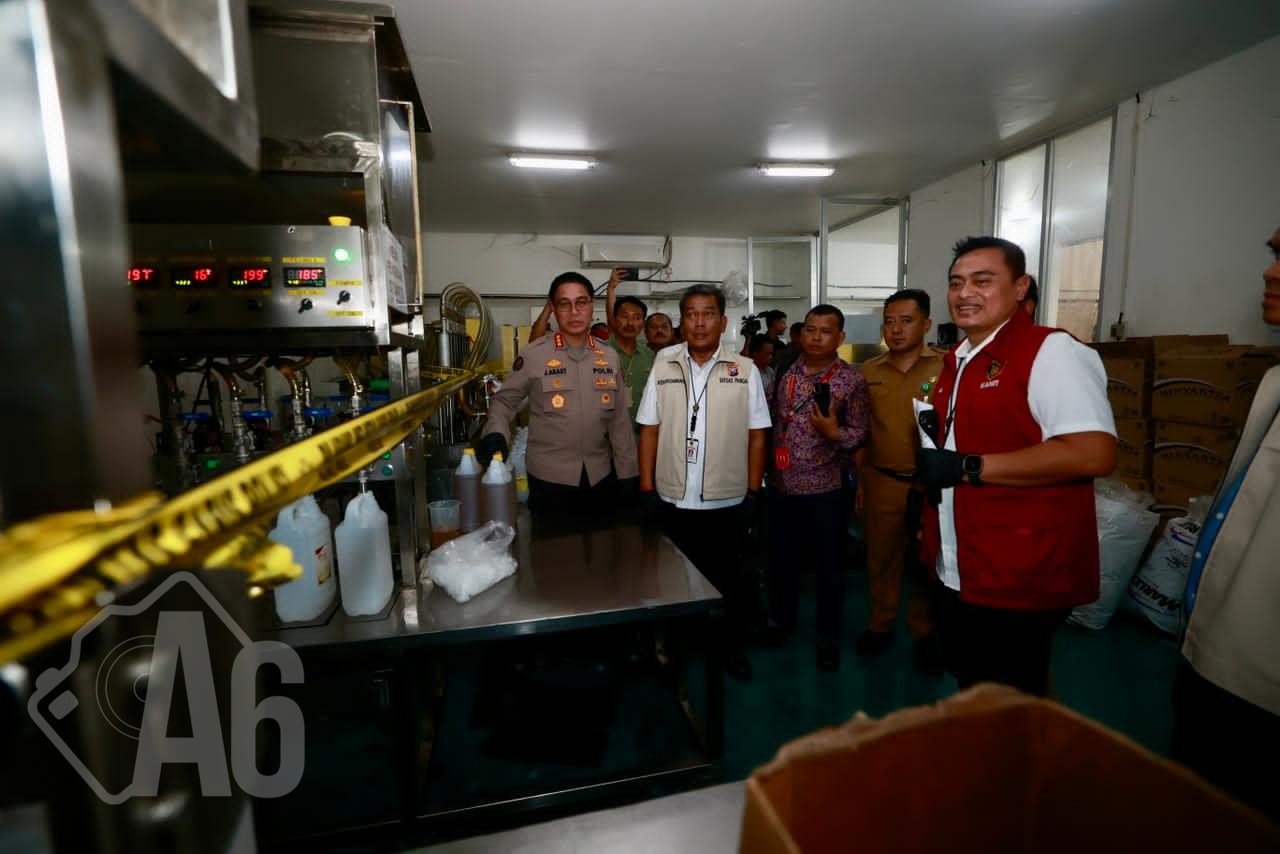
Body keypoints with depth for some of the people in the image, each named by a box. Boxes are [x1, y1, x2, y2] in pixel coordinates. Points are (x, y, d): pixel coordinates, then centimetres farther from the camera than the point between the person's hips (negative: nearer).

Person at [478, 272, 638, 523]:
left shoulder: (609, 357, 3)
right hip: (549, 479, -3)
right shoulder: (533, 355, -9)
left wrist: (627, 473, 6)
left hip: (600, 477, 4)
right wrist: (495, 434, -21)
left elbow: (619, 420, 6)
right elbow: (504, 400, -1)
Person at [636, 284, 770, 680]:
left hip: (726, 501, -1)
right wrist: (647, 488, -1)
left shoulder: (745, 370, -3)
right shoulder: (663, 364, 0)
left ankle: (731, 646, 37)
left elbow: (756, 435, 1)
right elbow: (649, 429, 2)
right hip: (672, 500, 1)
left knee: (727, 579, 15)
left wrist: (752, 493, -2)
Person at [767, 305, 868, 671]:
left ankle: (828, 637, 28)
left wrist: (834, 432, -23)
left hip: (826, 489, -3)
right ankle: (782, 622, 38)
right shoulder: (785, 372, 3)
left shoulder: (851, 380, -6)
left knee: (829, 566, 10)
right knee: (780, 560, 16)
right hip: (782, 486, 3)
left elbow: (860, 434, -4)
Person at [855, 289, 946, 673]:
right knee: (880, 556, 12)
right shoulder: (868, 371, 5)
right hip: (882, 482, 2)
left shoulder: (947, 366, -5)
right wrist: (860, 482, 9)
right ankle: (880, 625, 31)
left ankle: (925, 634, 32)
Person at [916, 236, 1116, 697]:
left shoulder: (1051, 351, -14)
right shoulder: (956, 361, 12)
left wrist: (968, 467, -25)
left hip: (1019, 580, -8)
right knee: (968, 695, 24)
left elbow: (1093, 454, -26)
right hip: (956, 572, 8)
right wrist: (936, 435, 3)